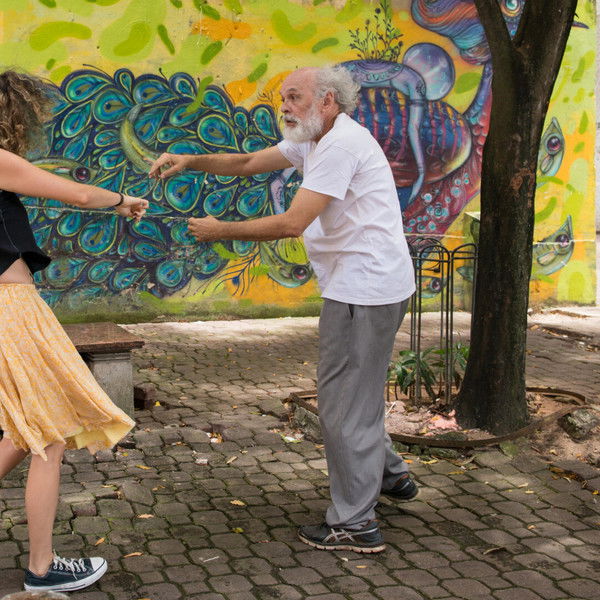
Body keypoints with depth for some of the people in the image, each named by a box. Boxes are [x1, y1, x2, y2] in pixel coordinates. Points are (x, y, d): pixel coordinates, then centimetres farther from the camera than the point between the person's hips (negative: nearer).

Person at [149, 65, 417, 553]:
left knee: (344, 402, -4)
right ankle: (390, 474, 40)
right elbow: (249, 162, 18)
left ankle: (355, 524, 4)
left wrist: (221, 230, -13)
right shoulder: (312, 140, 15)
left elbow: (292, 223, -23)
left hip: (364, 289, -11)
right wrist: (189, 161, 3)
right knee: (357, 390, 23)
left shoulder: (341, 143, -18)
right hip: (373, 287, 11)